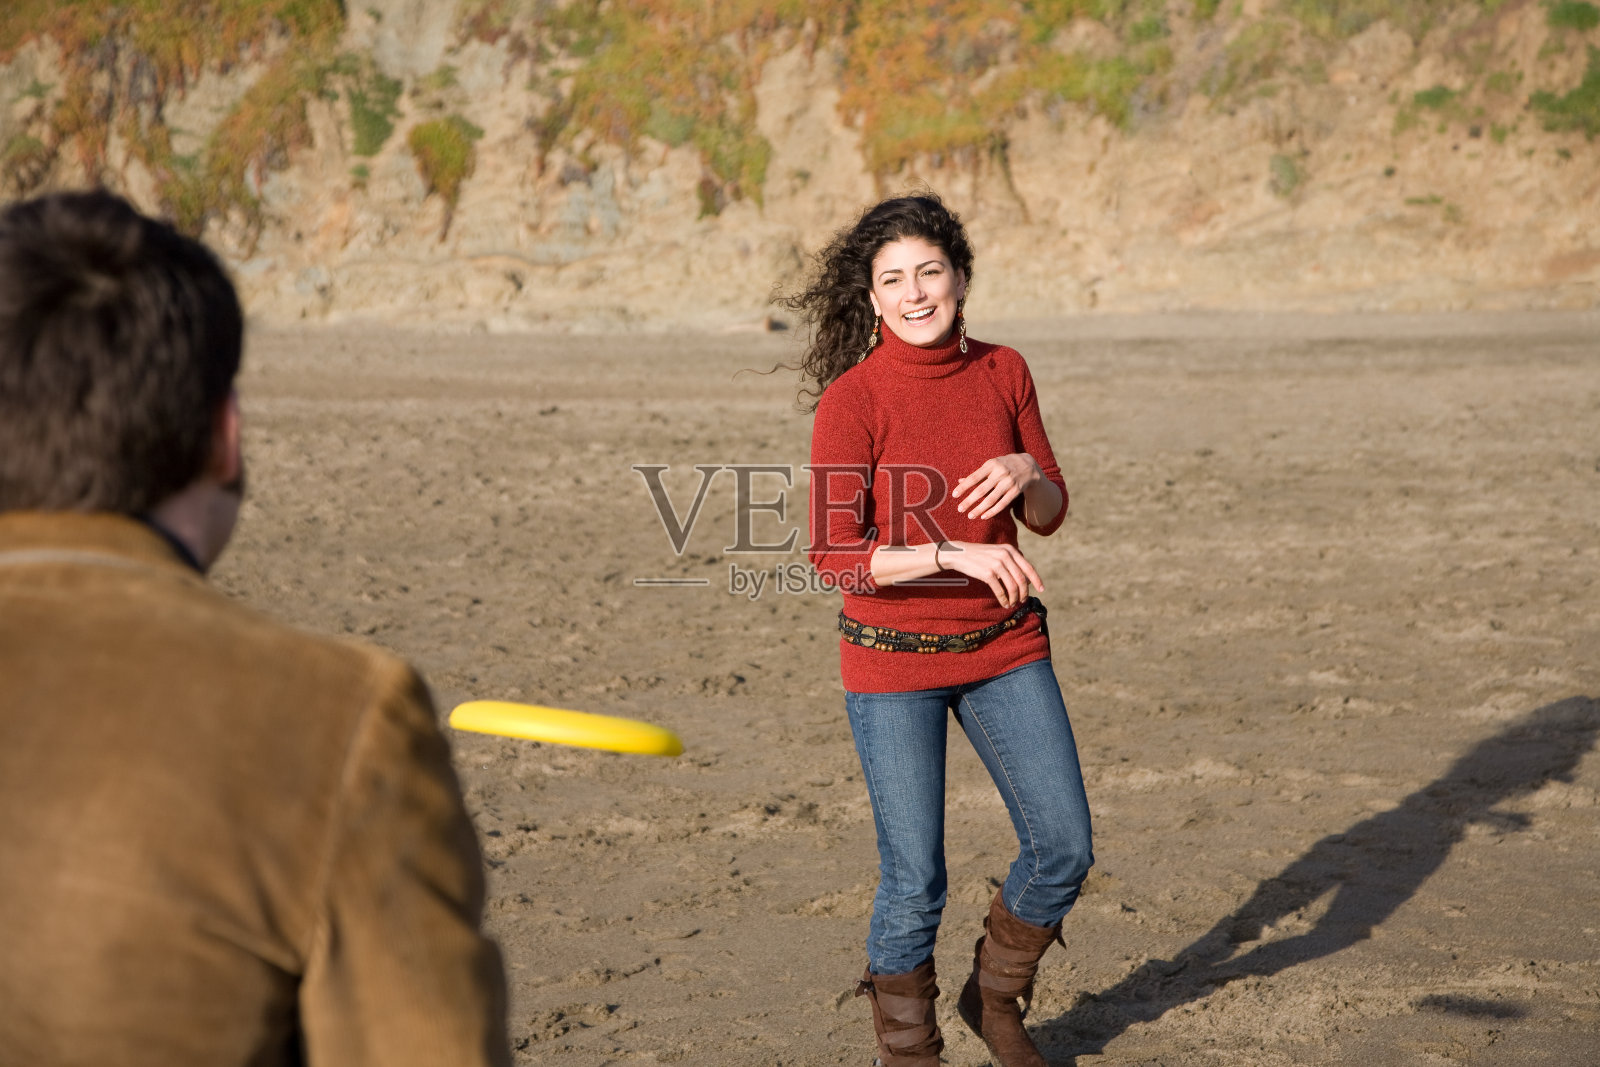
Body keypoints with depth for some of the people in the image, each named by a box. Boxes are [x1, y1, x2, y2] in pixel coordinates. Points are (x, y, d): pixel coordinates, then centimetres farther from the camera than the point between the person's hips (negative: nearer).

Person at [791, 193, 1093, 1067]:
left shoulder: (1002, 371, 0)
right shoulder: (851, 400, -14)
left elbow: (1049, 515, 6)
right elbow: (835, 557, -19)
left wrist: (1024, 474, -17)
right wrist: (954, 555, -30)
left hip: (1003, 645, 5)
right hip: (894, 661, -4)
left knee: (1064, 849, 7)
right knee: (914, 881, 0)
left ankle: (995, 996, 34)